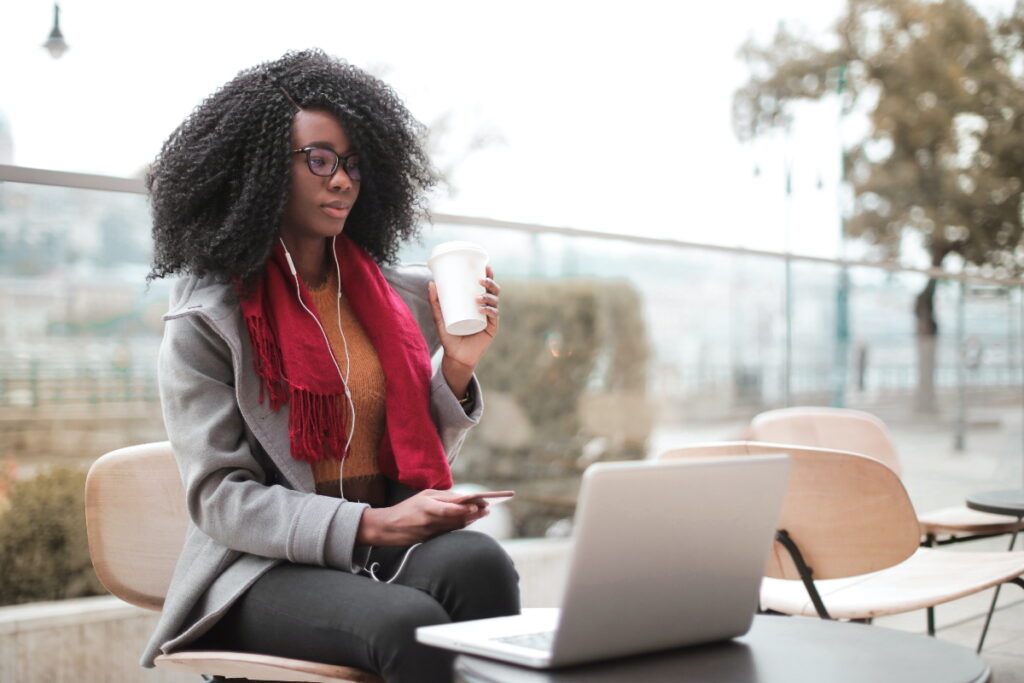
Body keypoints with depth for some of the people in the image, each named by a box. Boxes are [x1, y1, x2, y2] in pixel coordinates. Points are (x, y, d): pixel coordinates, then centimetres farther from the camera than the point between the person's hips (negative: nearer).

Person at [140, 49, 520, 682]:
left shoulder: (400, 296, 11)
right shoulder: (205, 319, -2)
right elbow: (219, 499, -9)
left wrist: (458, 366, -2)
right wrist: (370, 525, -21)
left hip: (392, 546, 4)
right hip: (266, 567, -4)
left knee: (477, 560, -31)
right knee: (410, 623, -33)